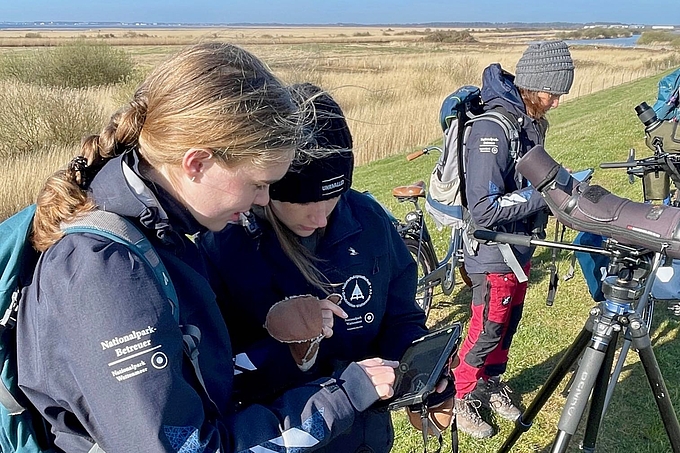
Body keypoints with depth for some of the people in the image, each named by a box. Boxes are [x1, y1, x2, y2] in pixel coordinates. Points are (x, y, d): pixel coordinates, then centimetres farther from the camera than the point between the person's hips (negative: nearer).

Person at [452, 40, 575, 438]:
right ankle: (461, 398, 27)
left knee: (509, 324, 20)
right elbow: (483, 209, -29)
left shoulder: (533, 122, 4)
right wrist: (543, 195, -26)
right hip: (493, 253, -8)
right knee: (487, 331, 6)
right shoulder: (492, 129, -25)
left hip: (520, 248, 8)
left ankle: (491, 384, 41)